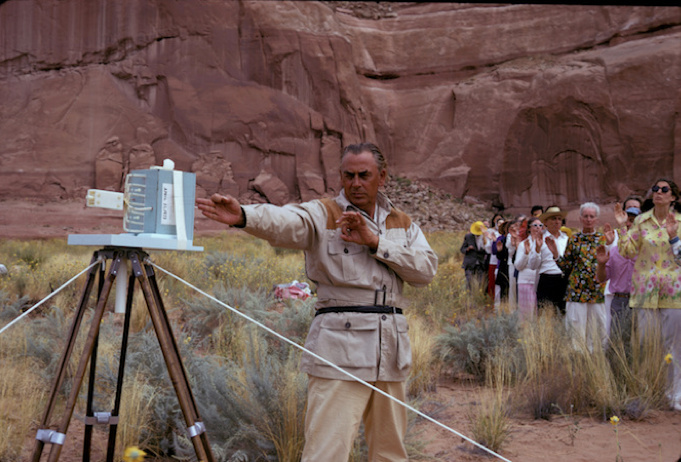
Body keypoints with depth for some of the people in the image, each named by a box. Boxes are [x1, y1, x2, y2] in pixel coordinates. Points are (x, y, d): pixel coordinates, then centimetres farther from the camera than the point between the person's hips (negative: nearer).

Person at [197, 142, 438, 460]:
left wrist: (375, 242, -10)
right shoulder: (322, 215, 0)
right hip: (339, 349, -5)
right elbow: (283, 223, -21)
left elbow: (426, 269, 0)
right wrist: (243, 215, -42)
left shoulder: (403, 224, 15)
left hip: (391, 350, 5)